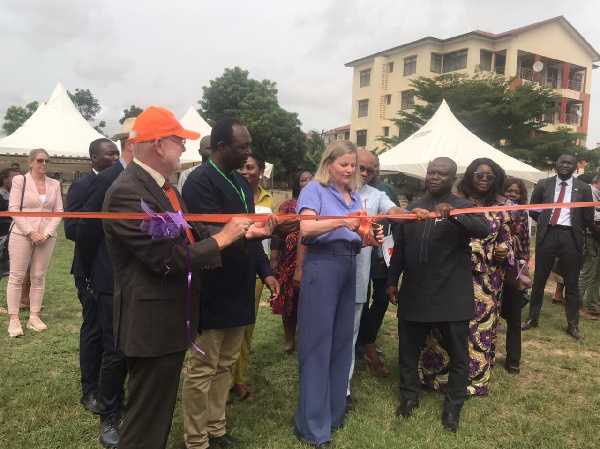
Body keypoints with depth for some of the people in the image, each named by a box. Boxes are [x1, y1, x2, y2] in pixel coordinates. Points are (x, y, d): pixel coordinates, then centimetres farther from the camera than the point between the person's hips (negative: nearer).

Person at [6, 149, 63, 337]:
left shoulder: (55, 184, 7)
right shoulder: (20, 180, -2)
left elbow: (58, 211, 5)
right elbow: (13, 209, -7)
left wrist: (46, 233, -8)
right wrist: (31, 233, -13)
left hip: (46, 237, 3)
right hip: (22, 235, -3)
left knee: (39, 277, 7)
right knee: (16, 277, 0)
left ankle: (34, 316, 14)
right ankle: (14, 319, 6)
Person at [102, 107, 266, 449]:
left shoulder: (164, 187, 10)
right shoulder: (127, 193, -23)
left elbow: (194, 236, 6)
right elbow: (168, 258, -28)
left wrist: (246, 233, -1)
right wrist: (223, 237, -18)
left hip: (172, 318, 10)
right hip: (153, 323, -10)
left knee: (161, 409, 25)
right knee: (147, 421, 7)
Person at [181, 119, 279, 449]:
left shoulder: (241, 182, 13)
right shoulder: (200, 181, -15)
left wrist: (265, 271, 7)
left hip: (238, 291, 8)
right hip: (213, 294, -8)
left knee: (225, 366, 17)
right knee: (202, 370, 6)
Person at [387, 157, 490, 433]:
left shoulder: (464, 207, -1)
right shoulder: (412, 208, 11)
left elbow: (485, 229, -22)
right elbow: (399, 248, 13)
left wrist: (454, 215, -37)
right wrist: (392, 281, 10)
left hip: (452, 296, -3)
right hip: (414, 294, 3)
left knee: (458, 355, 9)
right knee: (408, 350, 14)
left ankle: (452, 407, 26)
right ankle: (409, 396, 34)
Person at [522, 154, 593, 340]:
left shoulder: (583, 188, 3)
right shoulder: (543, 184, 4)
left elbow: (588, 217, 7)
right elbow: (533, 210, 10)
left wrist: (575, 230, 9)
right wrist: (545, 223, 8)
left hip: (571, 238, 0)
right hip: (547, 235, 0)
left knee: (572, 282, 6)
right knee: (539, 278, 8)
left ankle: (572, 324, 18)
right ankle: (533, 318, 20)